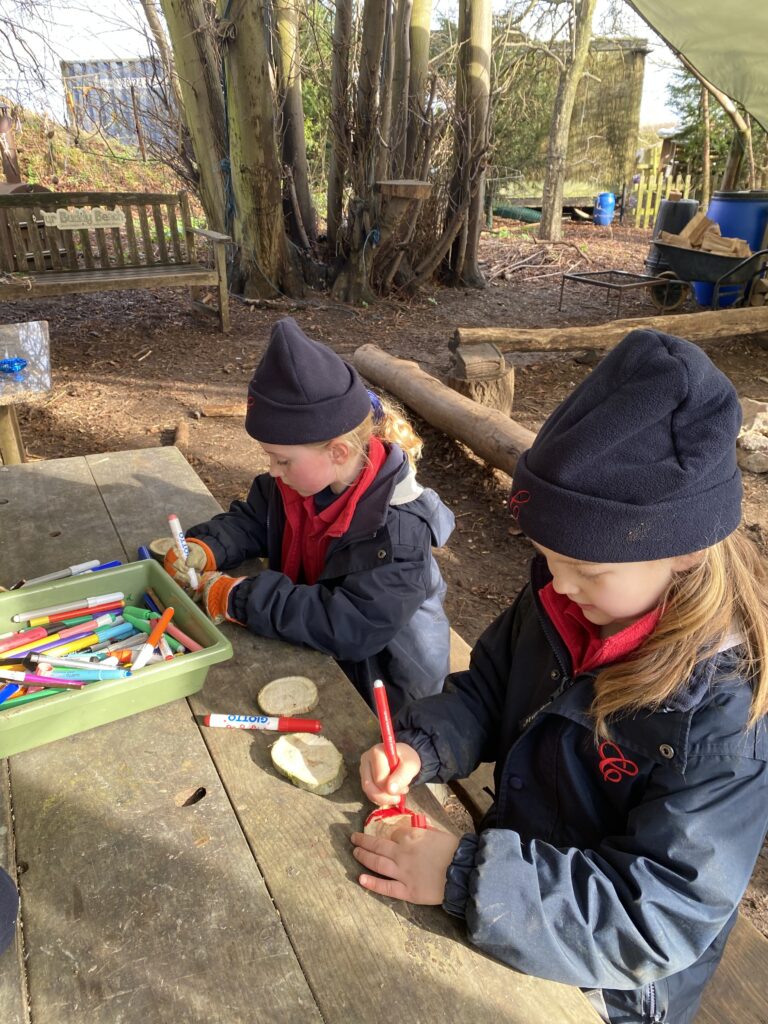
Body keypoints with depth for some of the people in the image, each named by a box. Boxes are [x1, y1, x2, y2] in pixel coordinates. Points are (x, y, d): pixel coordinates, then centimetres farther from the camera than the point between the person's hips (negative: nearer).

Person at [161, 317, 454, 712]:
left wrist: (238, 598, -32)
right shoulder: (302, 476, -9)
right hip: (309, 650, 7)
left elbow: (352, 627, -36)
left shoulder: (397, 530, -32)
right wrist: (204, 548, -16)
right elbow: (250, 520, 6)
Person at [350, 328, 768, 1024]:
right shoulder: (568, 597, -15)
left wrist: (466, 877, -32)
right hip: (515, 861, 5)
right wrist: (421, 747, -19)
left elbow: (666, 912, -29)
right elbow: (489, 688, -1)